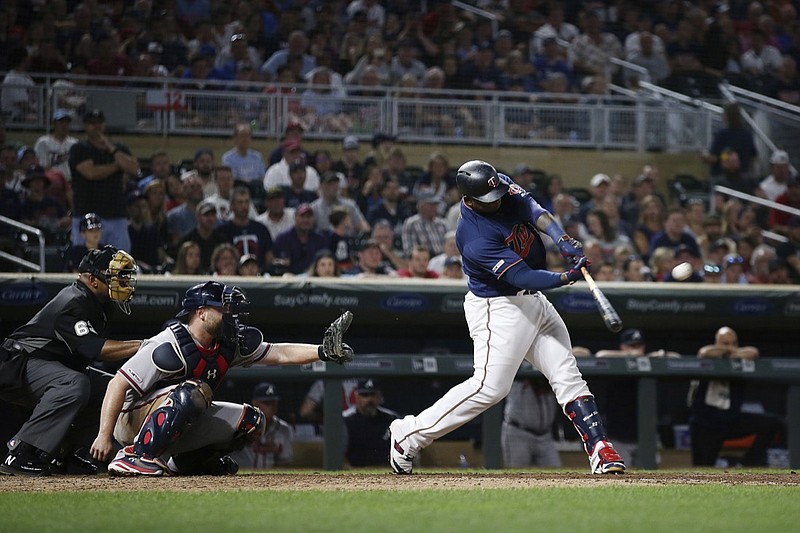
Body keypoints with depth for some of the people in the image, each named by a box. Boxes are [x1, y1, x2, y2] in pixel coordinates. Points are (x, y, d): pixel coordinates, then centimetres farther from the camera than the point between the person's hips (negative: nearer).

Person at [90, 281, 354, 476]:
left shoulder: (228, 344, 0)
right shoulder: (171, 346, -25)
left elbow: (278, 353, 2)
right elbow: (118, 383, -26)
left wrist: (322, 351, -12)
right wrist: (104, 435, -32)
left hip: (182, 426, 8)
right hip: (133, 420, -8)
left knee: (252, 420, -1)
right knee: (193, 391, -36)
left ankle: (185, 461, 7)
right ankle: (136, 457, -31)